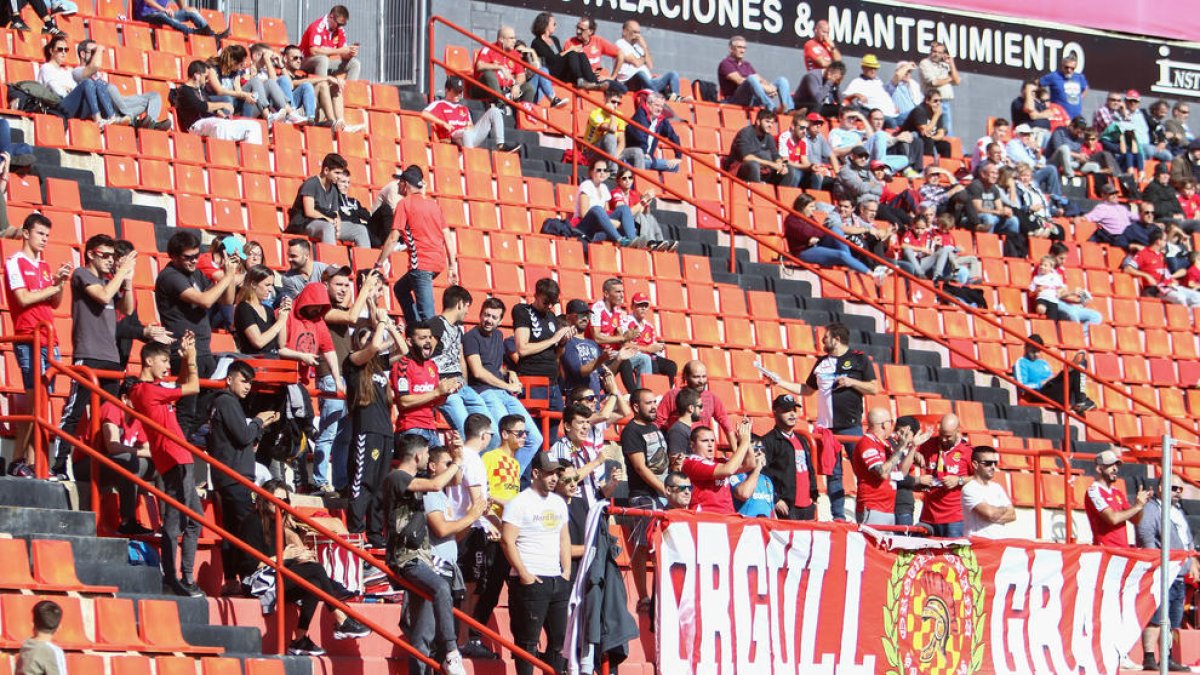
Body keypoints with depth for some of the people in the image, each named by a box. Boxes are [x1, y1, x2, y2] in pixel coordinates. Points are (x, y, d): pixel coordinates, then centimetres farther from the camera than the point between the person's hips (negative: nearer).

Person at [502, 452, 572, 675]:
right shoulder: (520, 503, -7)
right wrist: (524, 575, -15)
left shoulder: (558, 502, 16)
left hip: (557, 581, 7)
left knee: (559, 639, 8)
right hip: (530, 582, -7)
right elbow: (507, 541, -12)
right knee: (528, 641, -5)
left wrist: (566, 571, 9)